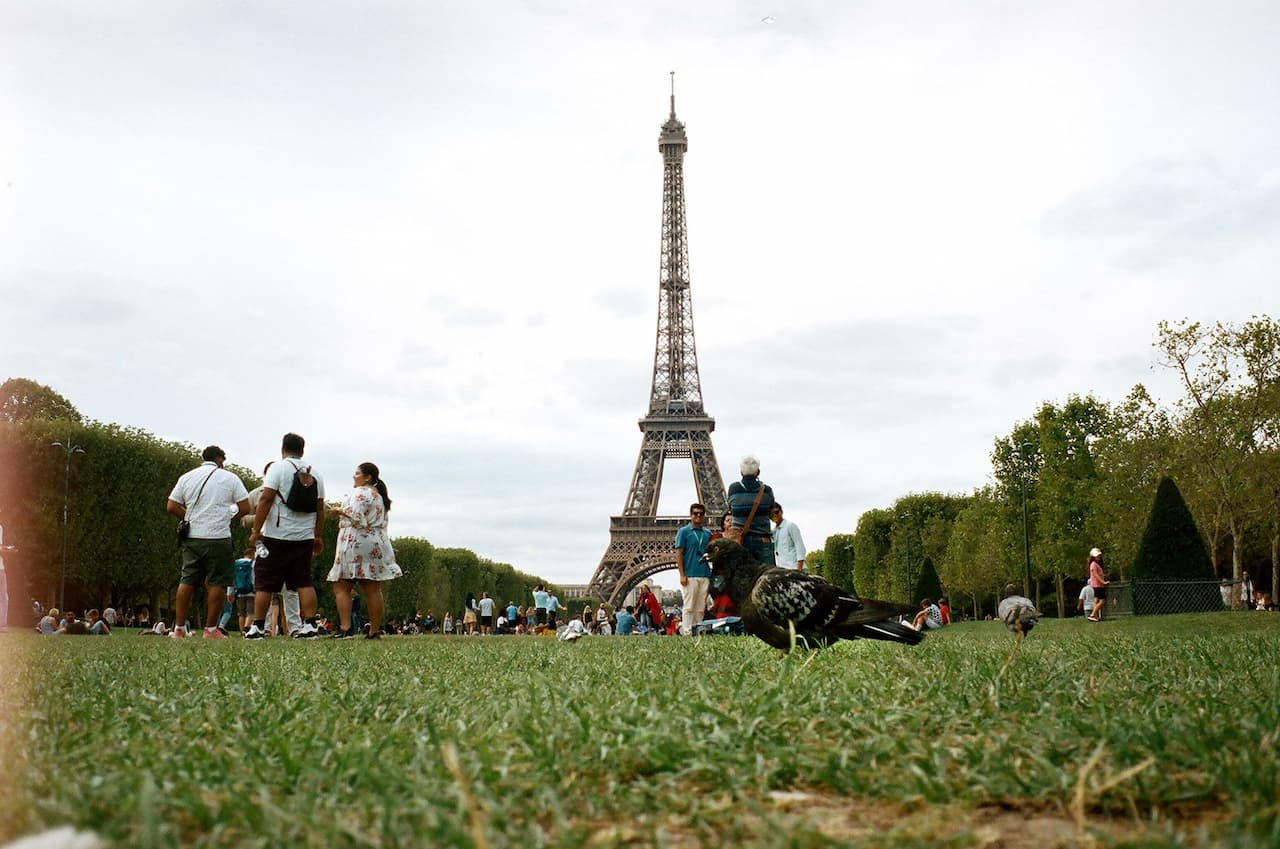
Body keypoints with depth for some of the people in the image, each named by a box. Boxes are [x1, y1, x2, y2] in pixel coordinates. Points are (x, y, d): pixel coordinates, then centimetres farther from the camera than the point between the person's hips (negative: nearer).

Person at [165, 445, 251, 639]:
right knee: (217, 582, 1)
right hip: (218, 537, -4)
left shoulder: (186, 477, 11)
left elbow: (171, 507, 6)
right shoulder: (229, 478, 1)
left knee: (187, 580, 9)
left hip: (191, 537, 4)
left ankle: (179, 628, 10)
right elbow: (245, 508, -3)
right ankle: (211, 629, 1)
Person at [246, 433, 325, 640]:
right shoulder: (314, 474, 10)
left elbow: (265, 500, -12)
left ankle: (257, 627, 5)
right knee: (304, 582, 7)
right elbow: (320, 509, 11)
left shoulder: (278, 468, -5)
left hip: (276, 536, -4)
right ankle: (310, 626, 1)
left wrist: (256, 531, -11)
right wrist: (319, 537, 17)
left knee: (264, 583, 4)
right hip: (305, 537, 4)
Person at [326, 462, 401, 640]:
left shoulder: (360, 492, -7)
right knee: (373, 590, 3)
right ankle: (374, 631, 2)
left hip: (356, 543, -8)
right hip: (377, 544, 8)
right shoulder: (379, 495, 21)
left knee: (341, 587, -3)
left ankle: (346, 627, -14)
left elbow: (357, 518, -17)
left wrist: (340, 511, -3)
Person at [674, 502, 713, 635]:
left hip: (705, 575, 5)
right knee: (689, 606, -6)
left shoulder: (708, 534, 16)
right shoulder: (683, 532, 2)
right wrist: (682, 574, -11)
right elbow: (678, 553, -3)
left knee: (701, 607, 6)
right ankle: (687, 631, -5)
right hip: (690, 575, -5)